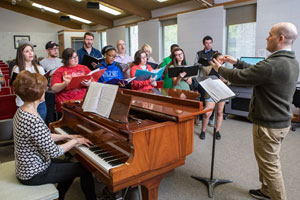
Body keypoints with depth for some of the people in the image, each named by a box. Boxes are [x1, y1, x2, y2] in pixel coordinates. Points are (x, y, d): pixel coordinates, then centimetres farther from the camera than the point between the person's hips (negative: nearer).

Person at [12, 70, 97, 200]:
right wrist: (75, 141, -11)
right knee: (85, 169, 2)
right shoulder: (34, 121, -33)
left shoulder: (21, 111, -2)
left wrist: (67, 137, 6)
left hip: (26, 167, 9)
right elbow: (54, 152, -25)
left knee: (70, 166, 26)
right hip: (34, 175, -9)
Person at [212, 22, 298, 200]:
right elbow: (255, 71, 13)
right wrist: (237, 62, 15)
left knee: (270, 166, 5)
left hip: (268, 125, -10)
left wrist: (220, 69, 0)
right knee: (269, 161, 24)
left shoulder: (272, 65, -27)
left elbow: (238, 77, -18)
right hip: (282, 122, 10)